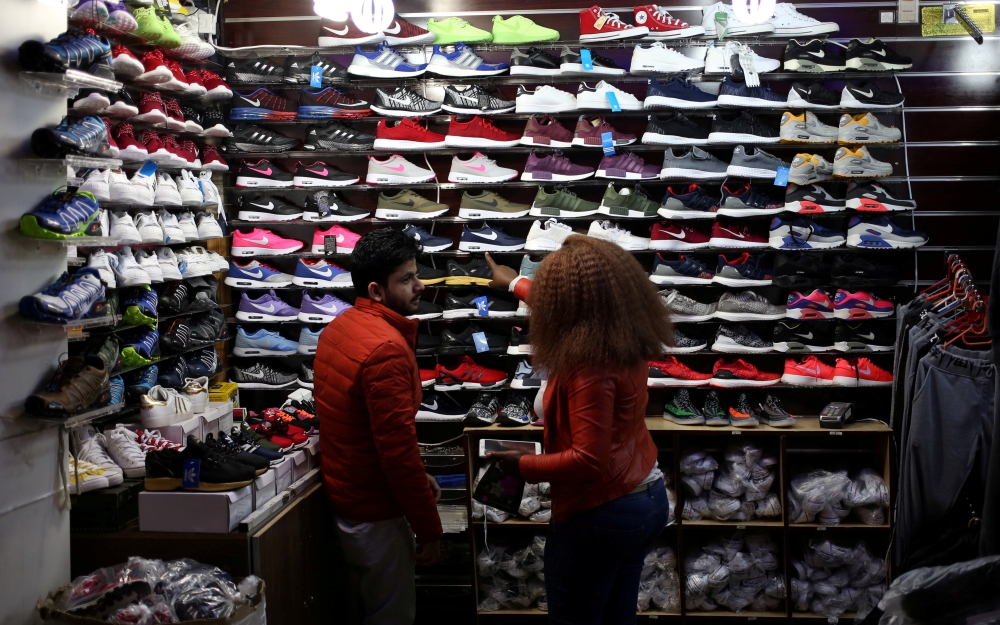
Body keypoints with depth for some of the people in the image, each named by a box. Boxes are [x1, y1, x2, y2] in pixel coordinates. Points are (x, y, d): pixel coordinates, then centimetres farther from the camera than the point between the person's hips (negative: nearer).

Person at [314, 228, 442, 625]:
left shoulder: (339, 328, 4)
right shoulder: (387, 347, -26)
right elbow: (397, 447, -26)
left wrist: (416, 475, 14)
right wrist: (429, 529, -17)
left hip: (342, 497, 9)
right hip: (375, 513, -9)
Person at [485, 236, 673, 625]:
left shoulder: (589, 364, -27)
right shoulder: (627, 340, 0)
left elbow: (588, 460, -28)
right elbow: (556, 305, 20)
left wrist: (523, 466, -14)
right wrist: (517, 284, 35)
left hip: (601, 514, -8)